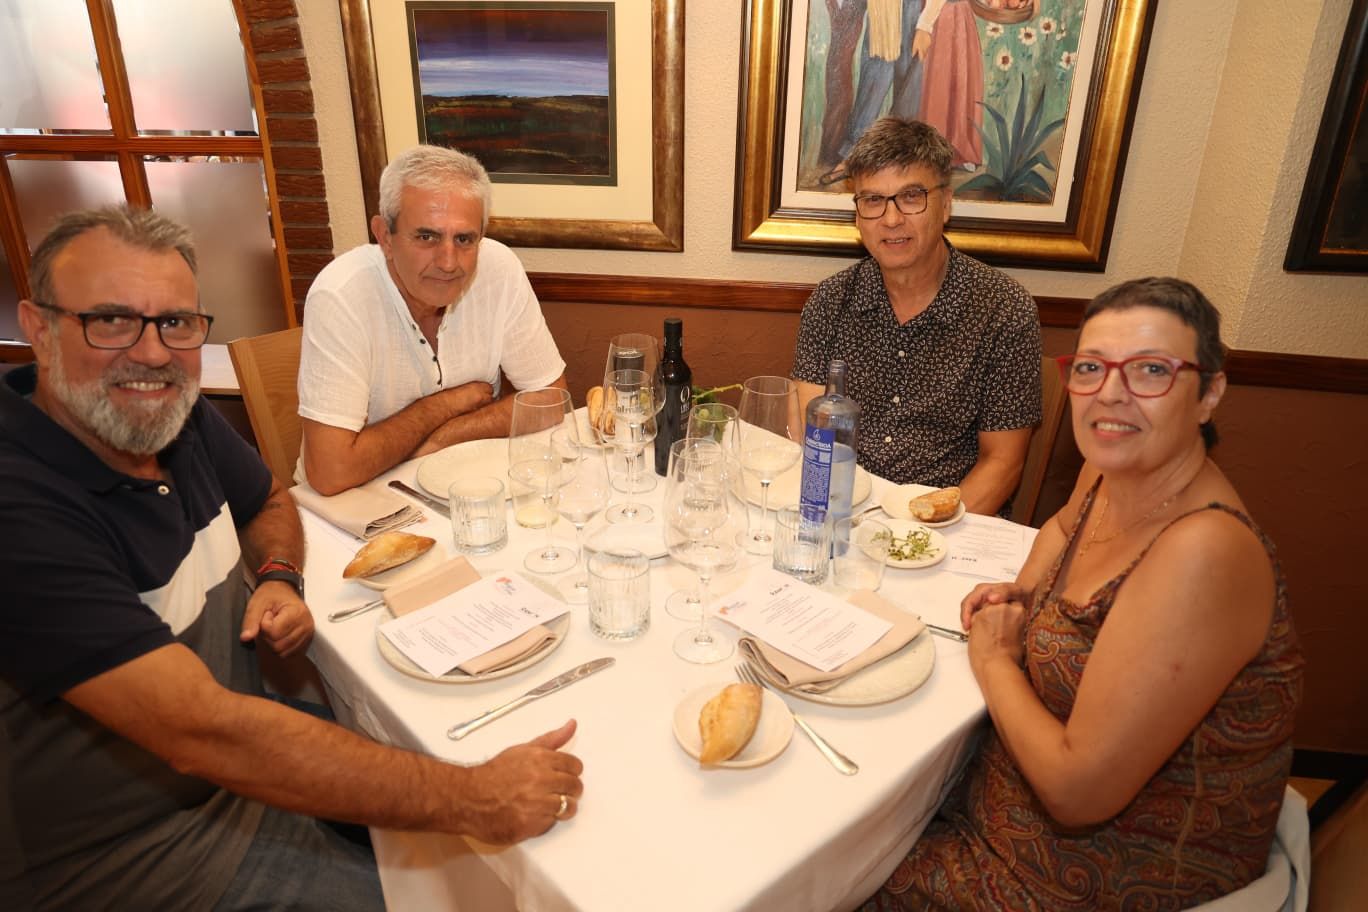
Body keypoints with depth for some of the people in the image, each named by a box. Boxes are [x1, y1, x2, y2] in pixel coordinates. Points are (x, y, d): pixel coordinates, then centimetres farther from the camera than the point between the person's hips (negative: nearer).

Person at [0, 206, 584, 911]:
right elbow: (202, 731, -37)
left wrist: (279, 577, -8)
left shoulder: (178, 416, -5)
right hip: (129, 847, -6)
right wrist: (472, 799, -38)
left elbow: (268, 502, 16)